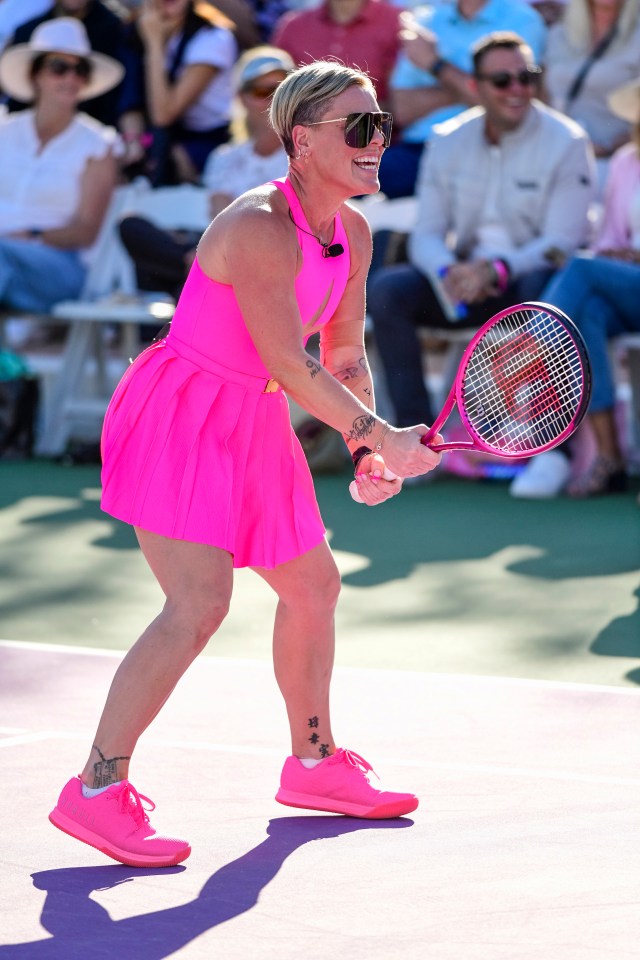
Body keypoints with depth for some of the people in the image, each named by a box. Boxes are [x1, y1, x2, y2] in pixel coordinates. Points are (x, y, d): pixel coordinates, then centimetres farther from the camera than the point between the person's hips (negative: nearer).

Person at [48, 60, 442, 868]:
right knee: (199, 603, -21)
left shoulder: (352, 233, 4)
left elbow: (344, 358, 12)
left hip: (248, 423, 9)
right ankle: (96, 789, -16)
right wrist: (380, 436, -19)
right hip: (178, 417, -9)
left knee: (312, 586, 18)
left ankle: (313, 766, 38)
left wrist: (367, 453, -1)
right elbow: (289, 366, -25)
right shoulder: (260, 229, -24)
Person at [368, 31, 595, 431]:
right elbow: (425, 236, 3)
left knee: (543, 282, -38)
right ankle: (415, 426, -21)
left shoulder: (566, 143, -7)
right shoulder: (449, 142, 6)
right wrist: (449, 271, -21)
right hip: (466, 278, 4)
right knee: (386, 287, -20)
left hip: (528, 278, -4)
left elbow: (562, 243, -13)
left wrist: (498, 269, -30)